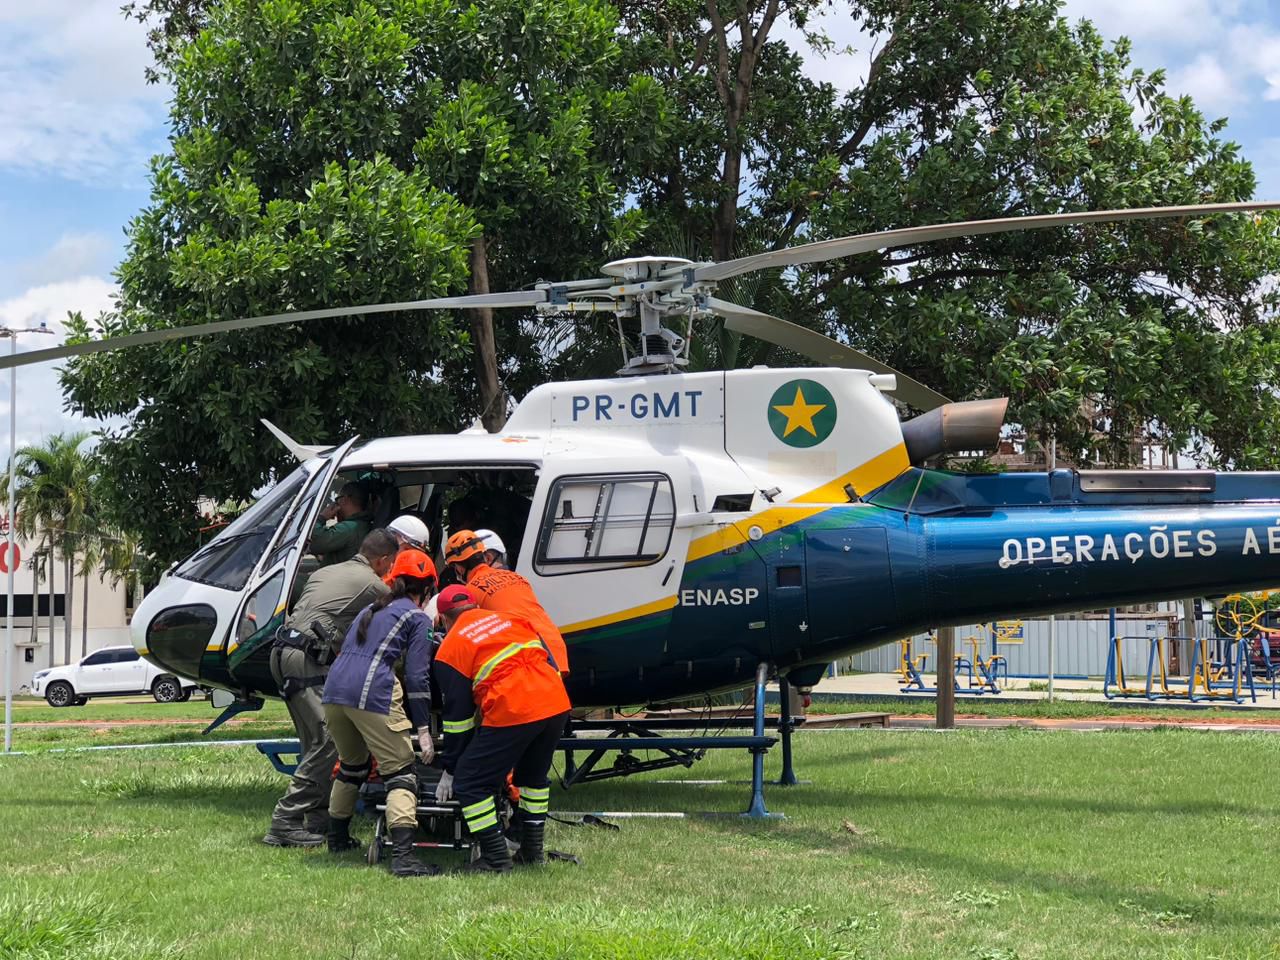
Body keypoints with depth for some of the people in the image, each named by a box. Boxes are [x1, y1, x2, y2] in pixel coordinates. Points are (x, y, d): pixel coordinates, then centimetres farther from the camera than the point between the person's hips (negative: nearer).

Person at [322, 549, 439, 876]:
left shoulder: (370, 610, 29)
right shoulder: (418, 618, 9)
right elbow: (417, 677, 0)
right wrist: (424, 730, 0)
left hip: (334, 690, 7)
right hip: (372, 695, -7)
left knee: (352, 766, 27)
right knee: (401, 773, -5)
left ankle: (337, 840, 38)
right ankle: (403, 856, -19)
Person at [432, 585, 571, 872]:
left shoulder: (449, 649, 9)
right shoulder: (508, 619, 23)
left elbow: (457, 714, 8)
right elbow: (549, 658, 22)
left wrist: (449, 770, 17)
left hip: (511, 713, -6)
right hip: (557, 704, 6)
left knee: (469, 784, 5)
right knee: (534, 776, 27)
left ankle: (496, 859, 4)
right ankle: (533, 851, 30)